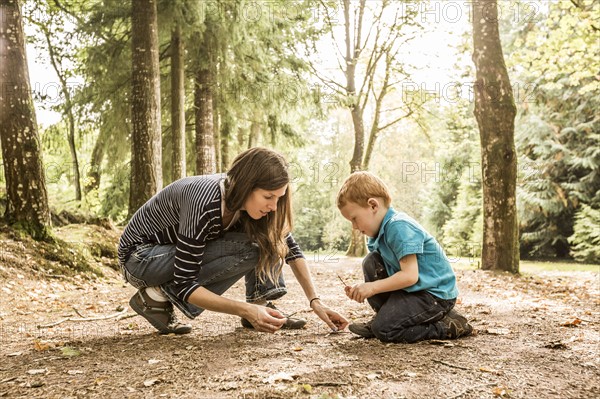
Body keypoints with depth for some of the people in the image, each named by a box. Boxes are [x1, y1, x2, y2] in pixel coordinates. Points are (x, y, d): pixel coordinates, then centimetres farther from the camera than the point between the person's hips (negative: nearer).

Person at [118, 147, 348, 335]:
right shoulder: (204, 205, -34)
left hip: (183, 249, 7)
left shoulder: (240, 197, -12)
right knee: (248, 250, -27)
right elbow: (184, 285, -31)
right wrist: (245, 309, -39)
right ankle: (157, 297, -17)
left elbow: (291, 249, -4)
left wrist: (315, 301, -14)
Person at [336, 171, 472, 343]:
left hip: (436, 295, -9)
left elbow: (410, 276, -27)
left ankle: (451, 326, -5)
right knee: (371, 262, -1)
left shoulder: (399, 227, -23)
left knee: (384, 329, -19)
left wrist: (373, 287, -21)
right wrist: (363, 289, -7)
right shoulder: (378, 232, 7)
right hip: (413, 289, 9)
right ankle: (384, 315, 10)